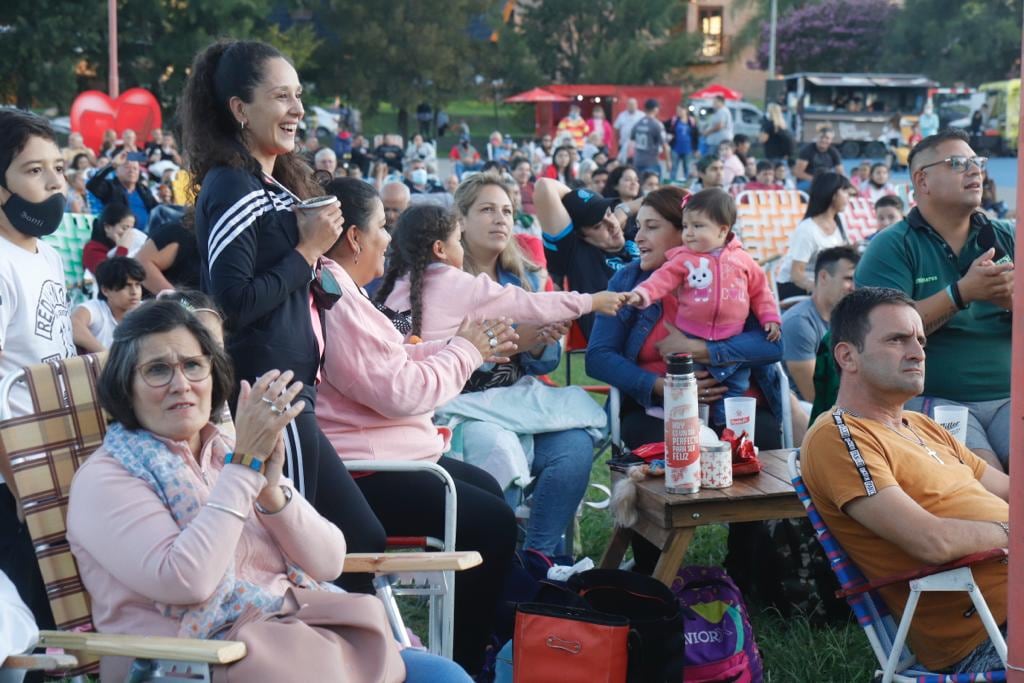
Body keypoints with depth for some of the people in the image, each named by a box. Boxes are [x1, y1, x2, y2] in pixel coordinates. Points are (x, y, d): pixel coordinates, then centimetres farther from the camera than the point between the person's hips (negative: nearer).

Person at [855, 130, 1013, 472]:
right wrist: (962, 292, -16)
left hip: (1008, 398, 4)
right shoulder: (893, 247, 2)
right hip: (934, 400, -3)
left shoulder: (1005, 237, 15)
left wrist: (1012, 299, -13)